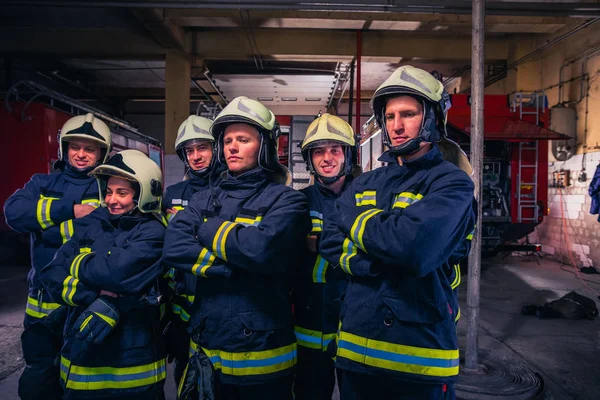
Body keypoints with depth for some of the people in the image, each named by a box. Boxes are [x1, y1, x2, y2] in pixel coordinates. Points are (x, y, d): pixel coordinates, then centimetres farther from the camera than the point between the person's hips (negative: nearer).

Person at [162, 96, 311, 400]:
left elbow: (263, 248, -26)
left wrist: (211, 230, -10)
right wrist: (232, 262, -19)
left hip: (261, 356, -4)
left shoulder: (286, 200, -8)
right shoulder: (204, 200, 7)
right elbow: (173, 247, -8)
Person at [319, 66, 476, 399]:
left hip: (420, 352, -5)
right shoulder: (365, 184, 9)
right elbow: (330, 244, 0)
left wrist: (358, 221, -9)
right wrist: (377, 260, -18)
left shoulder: (452, 182, -10)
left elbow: (414, 247, -26)